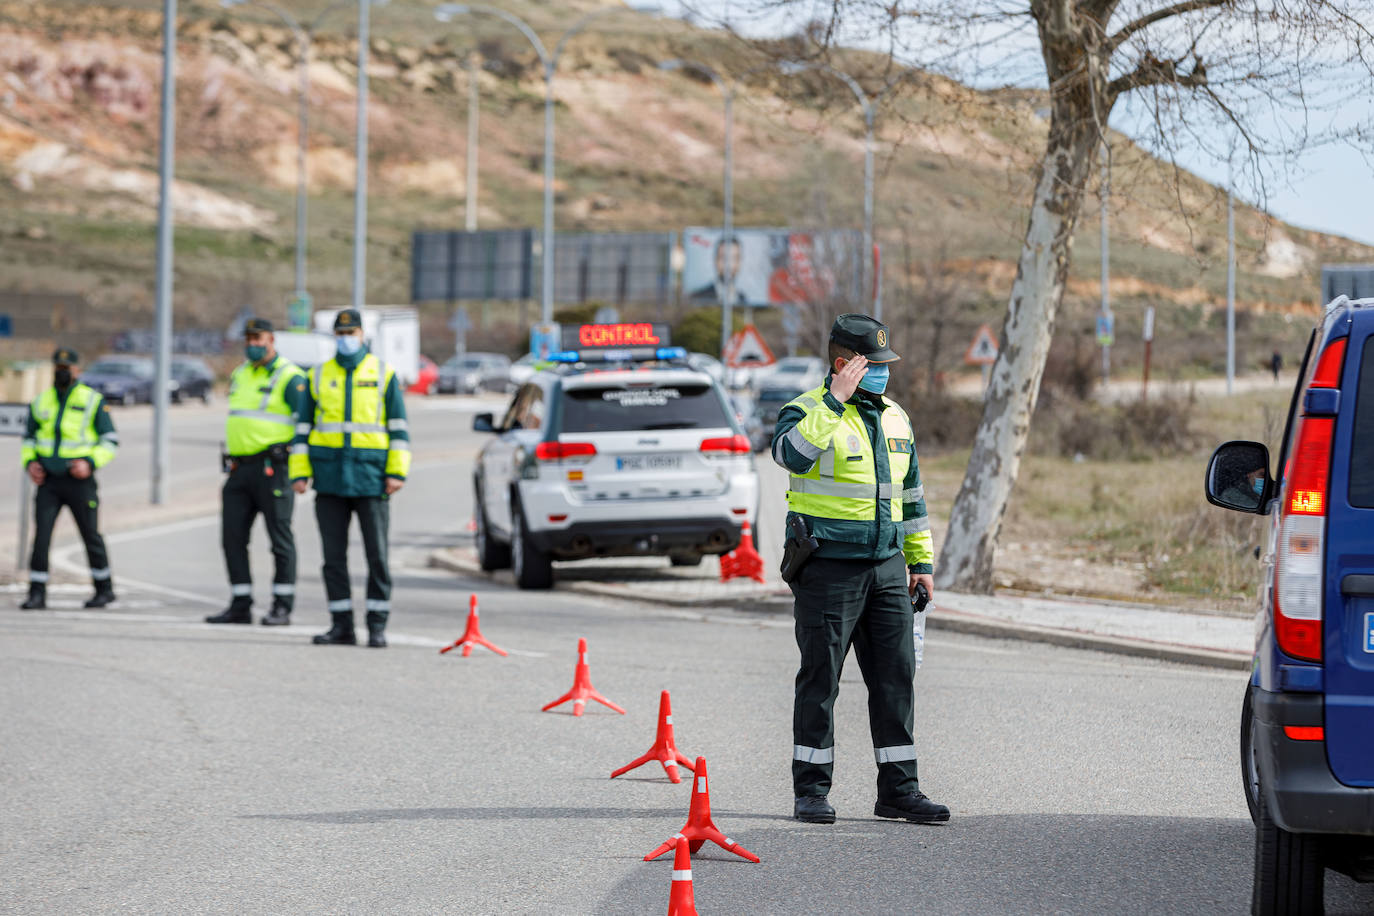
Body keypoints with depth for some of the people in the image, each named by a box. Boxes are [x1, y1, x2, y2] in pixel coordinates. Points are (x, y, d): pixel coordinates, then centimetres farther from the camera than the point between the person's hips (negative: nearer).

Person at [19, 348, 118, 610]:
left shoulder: (93, 401, -1)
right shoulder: (42, 402, 9)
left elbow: (111, 440, -1)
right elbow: (29, 438, 19)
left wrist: (91, 463, -16)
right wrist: (30, 462, 0)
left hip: (79, 480, -3)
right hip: (48, 480, 3)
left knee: (91, 536, 6)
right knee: (41, 536, -8)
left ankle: (104, 588, 22)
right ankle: (37, 593, -5)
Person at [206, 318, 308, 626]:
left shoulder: (290, 378, -5)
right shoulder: (240, 376, 18)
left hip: (272, 469, -8)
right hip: (240, 469, 8)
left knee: (280, 538, -2)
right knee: (232, 537, 4)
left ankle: (282, 607, 2)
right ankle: (240, 606, 9)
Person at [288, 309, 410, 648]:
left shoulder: (384, 375, 5)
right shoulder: (318, 376, 12)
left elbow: (398, 427, 3)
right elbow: (303, 428, 13)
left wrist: (397, 472, -6)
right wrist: (299, 473, 3)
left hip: (370, 478, -2)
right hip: (329, 479, 2)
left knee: (377, 554, -3)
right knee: (334, 555, 2)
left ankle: (377, 626, 3)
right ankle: (342, 626, 8)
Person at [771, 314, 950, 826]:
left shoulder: (894, 418, 15)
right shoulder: (809, 411, -6)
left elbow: (910, 492, 22)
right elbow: (791, 453, -29)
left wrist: (921, 559, 19)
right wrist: (834, 402, -29)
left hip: (886, 568, 6)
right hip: (828, 567, -6)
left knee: (896, 676, 4)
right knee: (820, 678, -1)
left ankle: (898, 788, 9)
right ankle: (811, 792, 5)